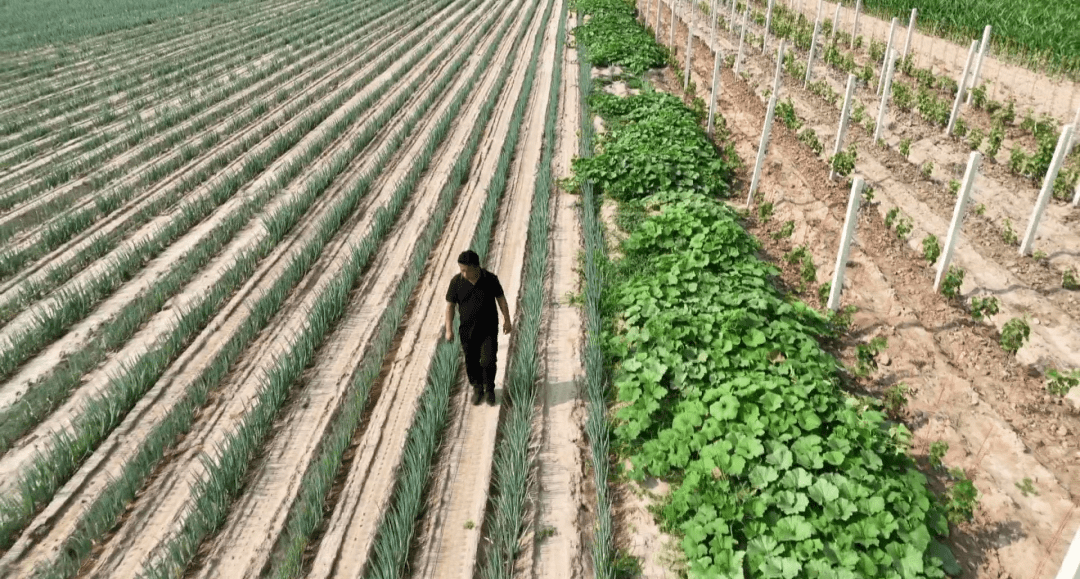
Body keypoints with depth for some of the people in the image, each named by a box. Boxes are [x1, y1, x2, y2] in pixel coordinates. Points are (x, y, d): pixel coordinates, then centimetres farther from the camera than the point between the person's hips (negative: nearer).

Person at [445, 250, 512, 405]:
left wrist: (507, 320, 1)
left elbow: (501, 299, -2)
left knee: (488, 361, -6)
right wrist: (449, 330, -10)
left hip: (489, 328, -1)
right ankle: (477, 389, 35)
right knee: (472, 362, 10)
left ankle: (490, 388, 22)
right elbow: (450, 305, -7)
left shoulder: (491, 279, -14)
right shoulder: (456, 282, -13)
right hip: (467, 329, 1)